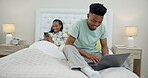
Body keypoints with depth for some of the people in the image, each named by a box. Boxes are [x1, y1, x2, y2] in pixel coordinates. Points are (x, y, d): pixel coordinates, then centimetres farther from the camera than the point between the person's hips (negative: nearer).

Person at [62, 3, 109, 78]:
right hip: (78, 54, -3)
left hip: (94, 54, 4)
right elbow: (68, 43, -20)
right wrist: (87, 54, -29)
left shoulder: (102, 28, -3)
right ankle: (87, 69, -53)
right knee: (67, 48, -35)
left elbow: (104, 46, 4)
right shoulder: (79, 24, -16)